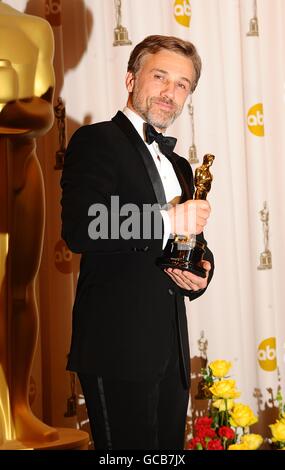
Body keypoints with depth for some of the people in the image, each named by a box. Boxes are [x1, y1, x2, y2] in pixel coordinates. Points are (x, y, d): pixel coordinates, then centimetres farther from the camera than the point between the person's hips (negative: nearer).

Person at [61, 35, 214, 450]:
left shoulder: (178, 166, 21)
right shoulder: (95, 141, -4)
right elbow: (79, 230, -20)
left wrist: (201, 272, 4)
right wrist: (170, 220, -15)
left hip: (171, 352, 8)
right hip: (117, 349, -8)